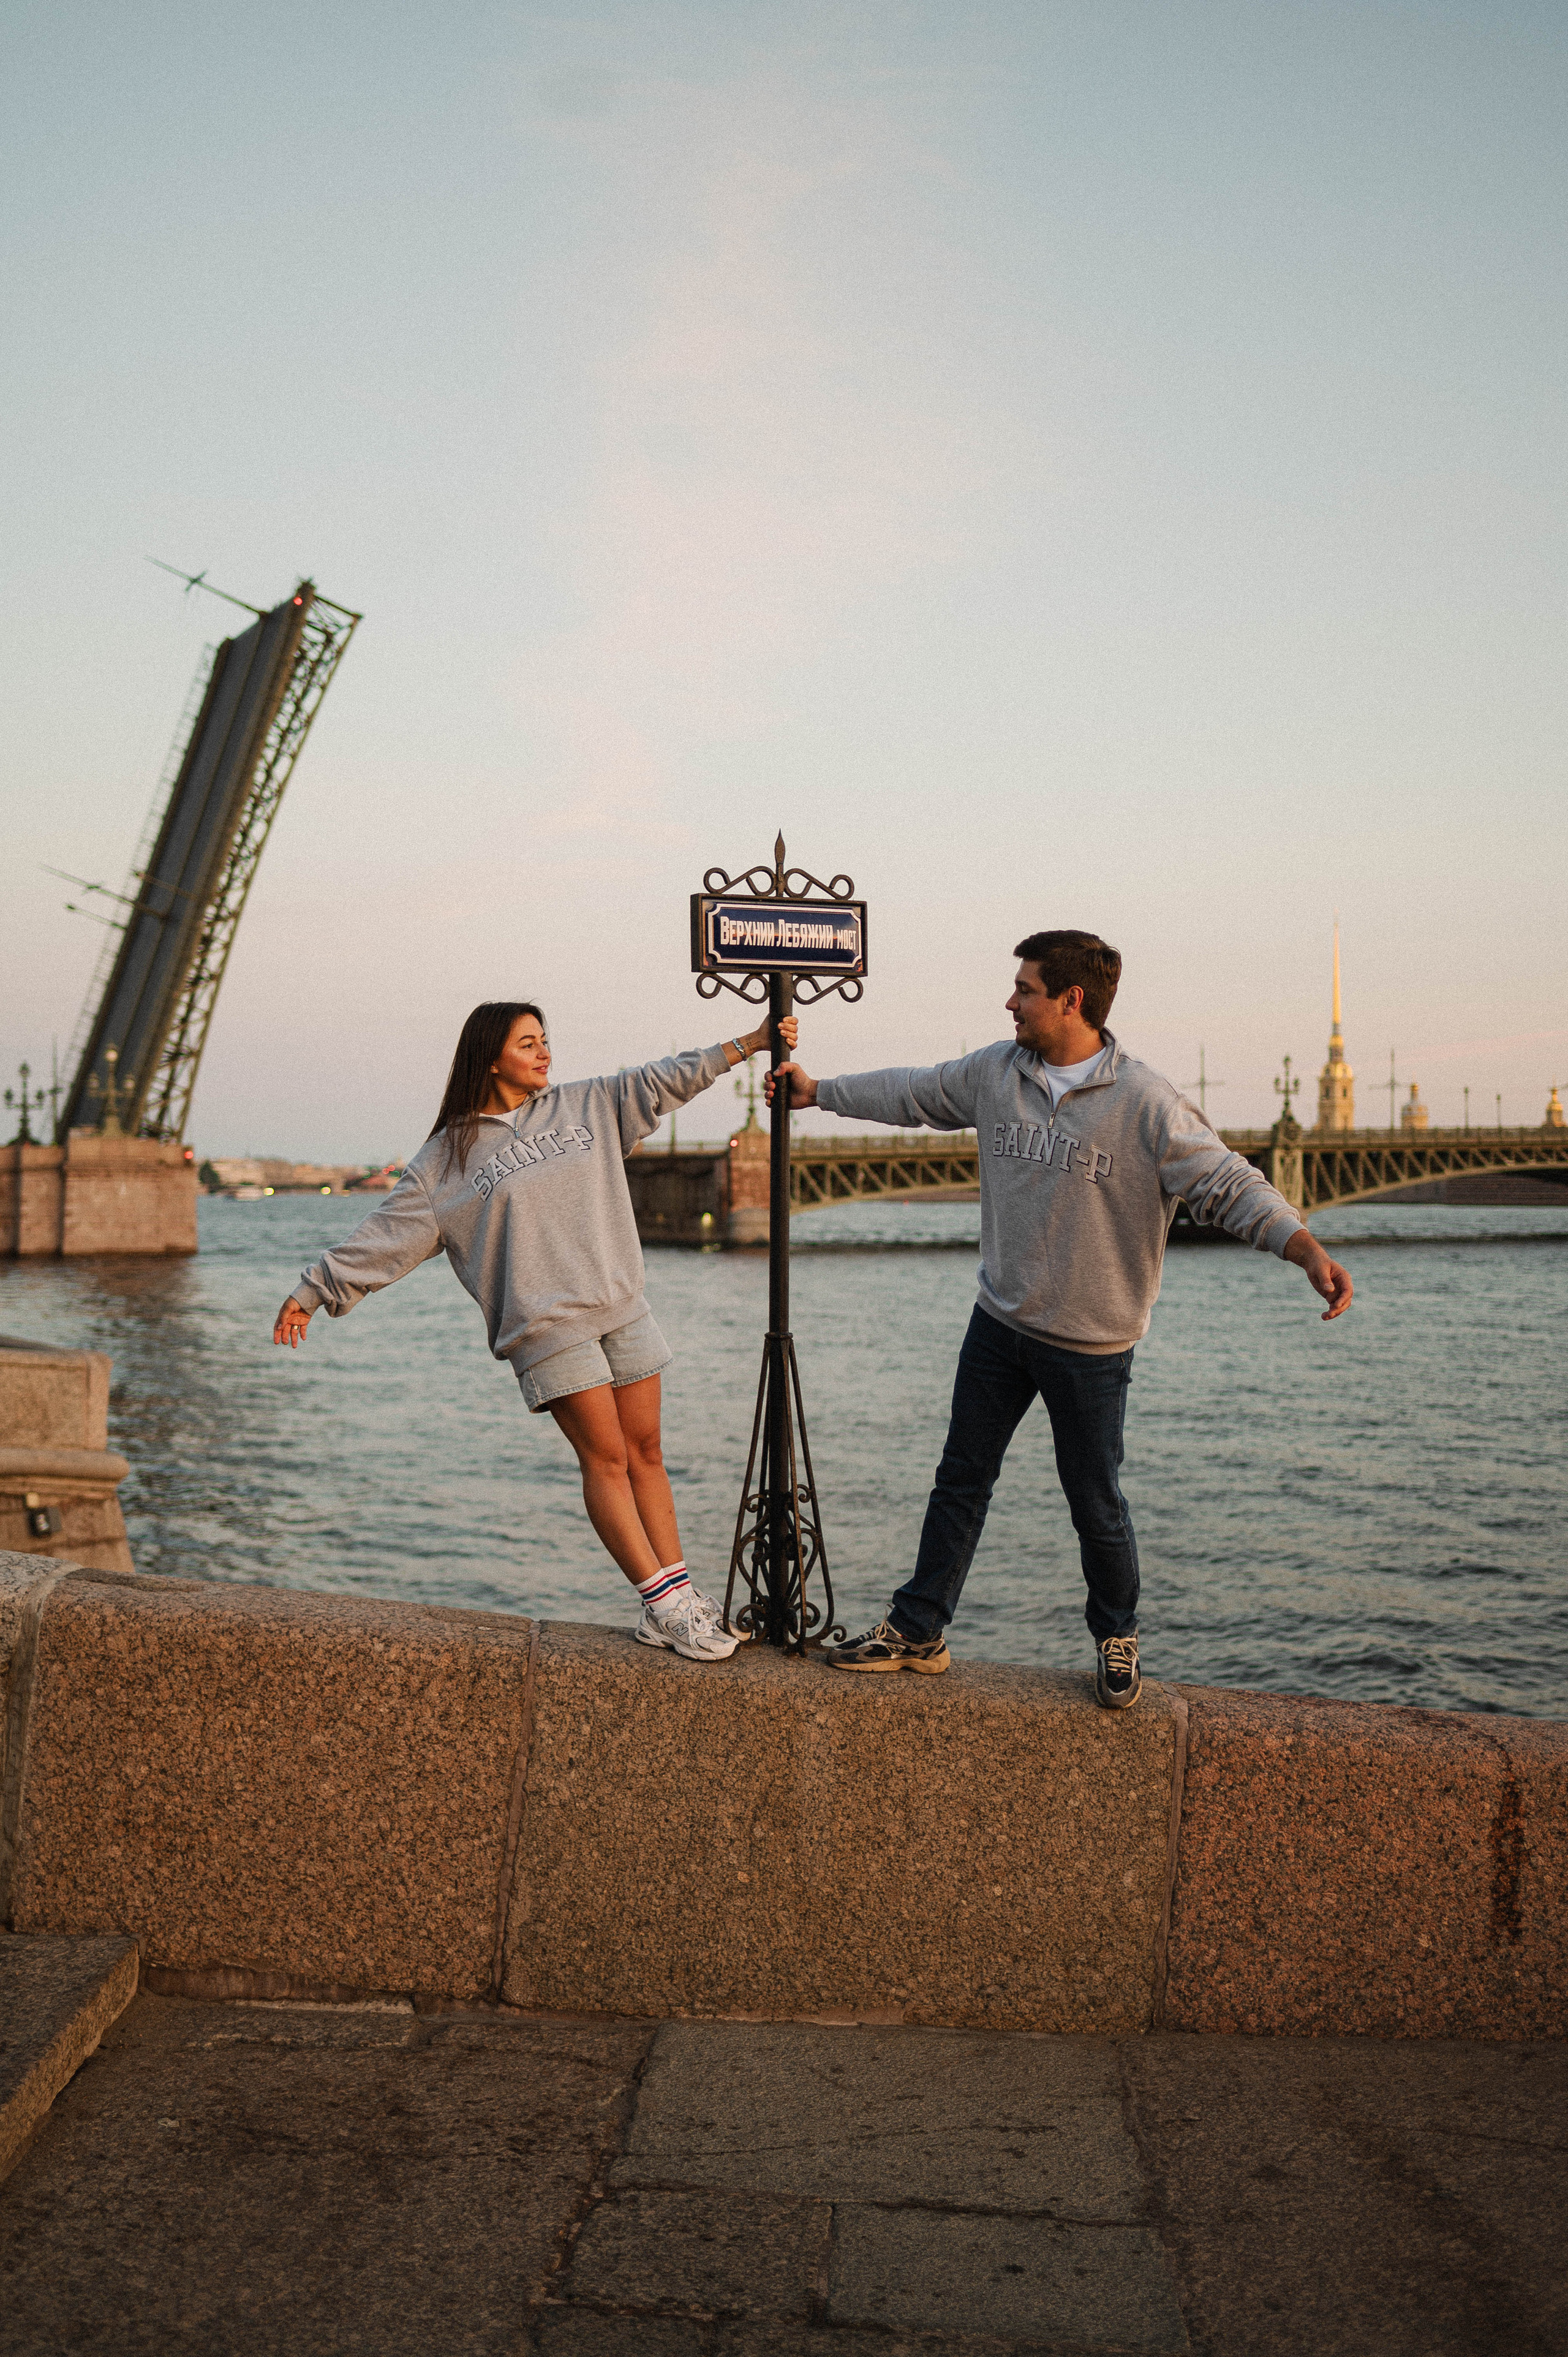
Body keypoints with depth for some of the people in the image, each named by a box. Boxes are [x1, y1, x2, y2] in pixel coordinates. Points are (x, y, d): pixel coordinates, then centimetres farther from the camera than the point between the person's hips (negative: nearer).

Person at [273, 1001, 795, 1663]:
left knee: (645, 1450, 4)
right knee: (605, 1457, -8)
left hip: (622, 1310, 5)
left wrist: (751, 1043, 7)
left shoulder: (586, 1107, 12)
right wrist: (313, 1292, 2)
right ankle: (664, 1606, -6)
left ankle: (678, 1595, 7)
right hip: (546, 1327, -5)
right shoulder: (448, 1157, 1)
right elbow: (385, 1234, 3)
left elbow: (664, 1082, 12)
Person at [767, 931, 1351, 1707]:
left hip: (1090, 1344, -5)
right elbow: (913, 1094, 16)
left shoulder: (1145, 1102, -17)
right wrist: (818, 1091, 22)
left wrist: (1309, 1250, -35)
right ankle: (917, 1631, 24)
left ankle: (1116, 1639, 31)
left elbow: (1228, 1184, -21)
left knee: (1095, 1503, 7)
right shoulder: (995, 1072, 0)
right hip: (998, 1323, 5)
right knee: (961, 1480, 12)